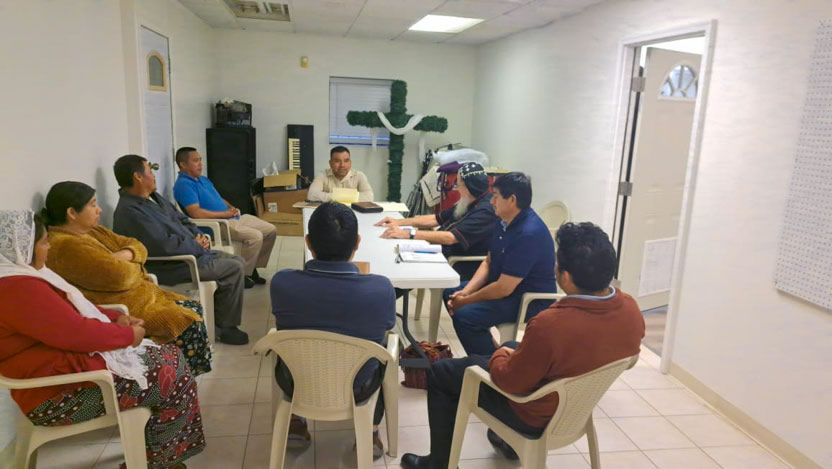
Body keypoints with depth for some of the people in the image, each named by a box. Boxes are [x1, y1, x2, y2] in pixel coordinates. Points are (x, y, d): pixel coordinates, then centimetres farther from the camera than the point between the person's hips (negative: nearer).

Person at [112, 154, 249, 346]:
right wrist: (196, 245, -14)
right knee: (233, 269, -16)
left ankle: (220, 318, 16)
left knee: (238, 262, 8)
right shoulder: (130, 211, -22)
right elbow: (165, 245, -29)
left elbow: (182, 220, 19)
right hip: (171, 267, -11)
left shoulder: (154, 197, 11)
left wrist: (200, 236, 0)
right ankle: (225, 327, 0)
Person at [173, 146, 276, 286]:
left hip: (233, 217, 10)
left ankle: (253, 268, 12)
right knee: (255, 236, -29)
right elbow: (196, 213, -23)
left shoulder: (203, 179, 20)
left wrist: (232, 207, 5)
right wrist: (225, 214, -16)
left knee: (271, 230, 2)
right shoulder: (183, 185, -11)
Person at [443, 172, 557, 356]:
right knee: (450, 292, 12)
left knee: (465, 315, -27)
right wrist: (465, 292, -5)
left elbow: (504, 288, -27)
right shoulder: (505, 222, 2)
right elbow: (488, 262, 9)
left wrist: (466, 301, -15)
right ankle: (484, 350, 18)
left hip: (531, 301, -10)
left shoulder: (529, 234, -29)